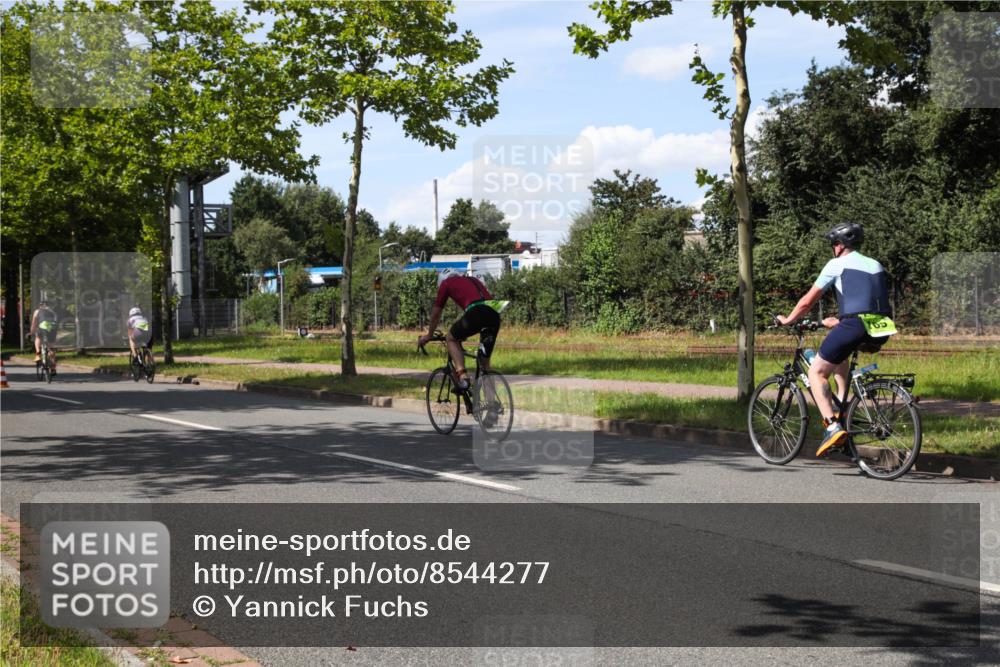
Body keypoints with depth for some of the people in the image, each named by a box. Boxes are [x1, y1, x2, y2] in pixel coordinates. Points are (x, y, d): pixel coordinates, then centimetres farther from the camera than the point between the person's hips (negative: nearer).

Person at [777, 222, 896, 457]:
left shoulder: (837, 264, 7)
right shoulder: (876, 265, 26)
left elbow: (808, 301, 11)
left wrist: (787, 320, 27)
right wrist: (837, 321, 47)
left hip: (854, 325, -7)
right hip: (880, 331, 7)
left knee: (816, 372, 5)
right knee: (841, 355, 36)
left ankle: (833, 426, -12)